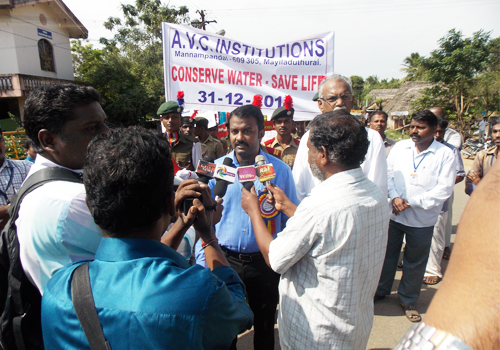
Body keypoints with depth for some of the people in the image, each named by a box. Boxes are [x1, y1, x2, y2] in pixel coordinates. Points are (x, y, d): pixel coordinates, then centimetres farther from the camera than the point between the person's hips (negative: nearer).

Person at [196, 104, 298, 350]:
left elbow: (291, 220, 2)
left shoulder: (280, 170, -6)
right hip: (224, 259, 1)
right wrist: (203, 262, 0)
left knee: (265, 324, 20)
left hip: (265, 261, 0)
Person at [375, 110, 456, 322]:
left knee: (415, 262, 13)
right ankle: (381, 290, 37)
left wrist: (412, 202, -17)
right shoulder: (400, 147, 2)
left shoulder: (445, 155, -6)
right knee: (386, 254, 15)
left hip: (422, 219, -2)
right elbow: (388, 172, 3)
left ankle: (408, 300, 35)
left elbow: (444, 189, -11)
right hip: (393, 214, 2)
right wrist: (394, 197, -13)